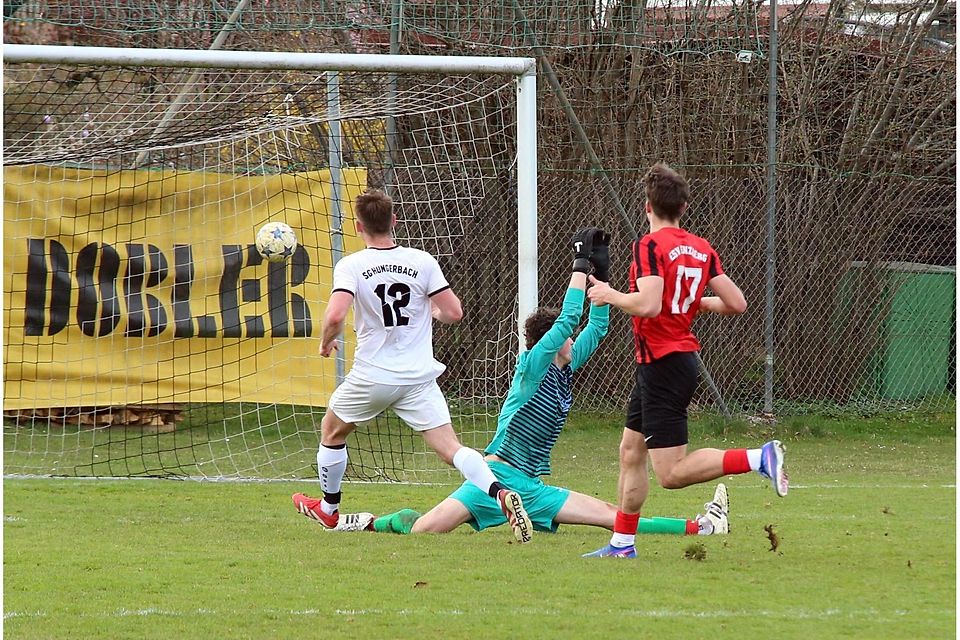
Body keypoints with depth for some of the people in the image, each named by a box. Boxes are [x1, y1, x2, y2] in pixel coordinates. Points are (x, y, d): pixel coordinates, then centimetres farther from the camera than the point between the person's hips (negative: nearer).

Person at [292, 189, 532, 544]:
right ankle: (499, 493, -30)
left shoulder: (350, 266, -9)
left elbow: (335, 316, -23)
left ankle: (328, 510, 40)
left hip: (371, 377, -1)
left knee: (331, 431, 26)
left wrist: (325, 341, -1)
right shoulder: (422, 262, -3)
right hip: (419, 378, 1)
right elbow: (454, 312, -4)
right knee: (450, 448, -5)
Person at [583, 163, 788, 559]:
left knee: (671, 473, -10)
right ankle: (622, 544, 22)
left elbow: (648, 305, -26)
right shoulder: (702, 249, 7)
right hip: (683, 359, 9)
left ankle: (759, 459, -23)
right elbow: (736, 304, 5)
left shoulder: (649, 246, -14)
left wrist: (610, 296, -9)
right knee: (630, 452, 18)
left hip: (662, 364, -9)